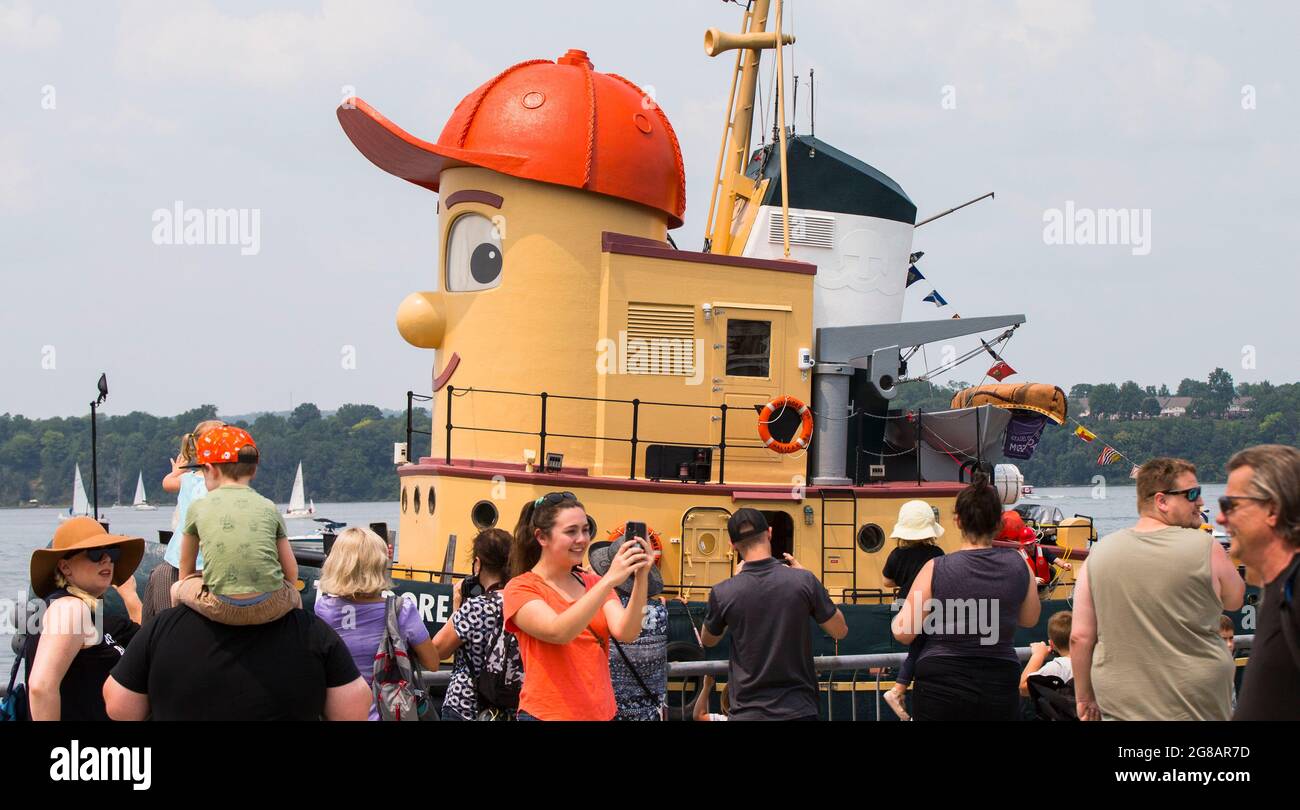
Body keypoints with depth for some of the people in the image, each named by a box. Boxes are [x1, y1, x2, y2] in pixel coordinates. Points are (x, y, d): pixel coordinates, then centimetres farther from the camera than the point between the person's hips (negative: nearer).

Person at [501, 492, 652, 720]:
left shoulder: (594, 584, 9)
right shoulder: (520, 589, -6)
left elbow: (625, 633, -8)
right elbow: (558, 632, -24)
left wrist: (641, 579, -22)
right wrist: (609, 581, -30)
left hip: (602, 713, 5)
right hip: (548, 714, -5)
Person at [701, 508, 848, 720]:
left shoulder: (723, 593, -8)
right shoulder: (803, 581, -9)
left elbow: (707, 641, 13)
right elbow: (840, 631, 5)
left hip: (747, 712, 0)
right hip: (798, 710, 0)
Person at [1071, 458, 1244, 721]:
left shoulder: (1100, 553, -2)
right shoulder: (1206, 548, -9)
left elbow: (1080, 637, -2)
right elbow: (1234, 599, 10)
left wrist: (1084, 697, 10)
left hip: (1121, 708, 2)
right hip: (1198, 707, -2)